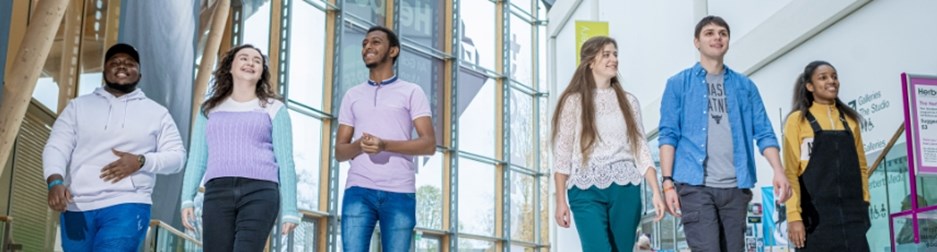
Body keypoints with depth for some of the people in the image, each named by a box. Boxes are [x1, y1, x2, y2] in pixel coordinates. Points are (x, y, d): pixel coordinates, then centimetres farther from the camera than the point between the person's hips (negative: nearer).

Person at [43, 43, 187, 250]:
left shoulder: (156, 112, 12)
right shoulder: (79, 106, 14)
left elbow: (177, 156, 7)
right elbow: (56, 147, 3)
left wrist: (141, 161, -12)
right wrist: (55, 181, -18)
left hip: (127, 206, -3)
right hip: (77, 208, 3)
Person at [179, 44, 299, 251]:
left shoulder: (273, 109, 14)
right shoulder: (210, 109, 21)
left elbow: (285, 161, 8)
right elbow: (197, 158, 17)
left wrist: (289, 210, 2)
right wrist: (187, 199, 3)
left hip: (260, 191, -3)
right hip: (217, 192, 3)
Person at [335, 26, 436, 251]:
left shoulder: (411, 92, 8)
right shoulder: (352, 95, 18)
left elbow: (429, 144, -2)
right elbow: (339, 151, 15)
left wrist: (385, 144, -17)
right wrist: (359, 145, -9)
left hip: (399, 193, -2)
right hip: (359, 190, 2)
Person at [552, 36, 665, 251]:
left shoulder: (628, 101, 12)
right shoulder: (574, 101, 2)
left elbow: (641, 148, 9)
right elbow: (562, 154, 0)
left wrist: (656, 192, 0)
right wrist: (560, 201, -4)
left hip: (625, 190, 3)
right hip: (587, 191, -3)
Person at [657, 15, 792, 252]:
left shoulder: (745, 86, 14)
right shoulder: (678, 84, 7)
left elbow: (764, 132, 8)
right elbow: (668, 135, 2)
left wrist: (778, 171, -9)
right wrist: (668, 181, -8)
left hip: (736, 186, 3)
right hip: (695, 186, -3)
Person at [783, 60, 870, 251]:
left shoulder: (849, 119, 15)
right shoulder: (798, 120, 0)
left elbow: (860, 165, 18)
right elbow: (790, 172, -5)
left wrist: (864, 201, 7)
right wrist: (794, 215, -13)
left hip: (853, 216, 4)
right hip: (816, 217, -4)